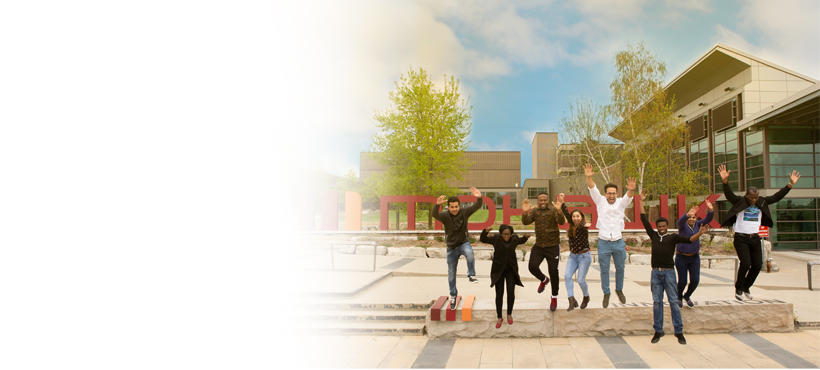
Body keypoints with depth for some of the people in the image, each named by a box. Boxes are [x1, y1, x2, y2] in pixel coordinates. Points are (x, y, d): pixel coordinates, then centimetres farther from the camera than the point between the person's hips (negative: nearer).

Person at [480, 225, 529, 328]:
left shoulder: (514, 239, -3)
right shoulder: (496, 239, -11)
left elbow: (521, 241, 17)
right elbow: (483, 239, -9)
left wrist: (526, 237, -2)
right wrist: (486, 231, -27)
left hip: (511, 269, 2)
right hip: (499, 269, -2)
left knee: (511, 292, -6)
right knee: (499, 293, -3)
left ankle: (509, 314, 15)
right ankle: (499, 318, 9)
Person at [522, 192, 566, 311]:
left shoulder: (554, 211, -7)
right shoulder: (534, 212, 4)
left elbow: (561, 222, -25)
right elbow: (525, 222, -11)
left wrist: (559, 210, -45)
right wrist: (525, 212, -32)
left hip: (552, 247, -3)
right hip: (538, 246, 3)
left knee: (553, 272, 1)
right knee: (533, 267, -9)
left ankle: (554, 298, 21)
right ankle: (543, 280, 26)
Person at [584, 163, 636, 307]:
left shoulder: (621, 203, 2)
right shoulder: (600, 201, -1)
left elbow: (628, 197, -19)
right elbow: (592, 189, -16)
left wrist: (631, 190, -44)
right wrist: (588, 177, -36)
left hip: (618, 242, 1)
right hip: (604, 242, -1)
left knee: (620, 268, 14)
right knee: (604, 269, 6)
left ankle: (619, 289, 36)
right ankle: (606, 293, 21)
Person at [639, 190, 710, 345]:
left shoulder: (673, 237, 4)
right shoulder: (653, 236, 9)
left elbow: (688, 239, -10)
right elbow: (644, 219, 11)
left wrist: (700, 233, -27)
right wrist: (641, 201, 11)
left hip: (669, 272, -2)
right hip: (656, 273, 2)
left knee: (673, 302, 0)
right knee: (657, 302, 6)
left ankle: (679, 332, 6)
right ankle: (658, 331, 13)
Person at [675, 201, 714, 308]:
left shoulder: (697, 224, 2)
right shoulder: (683, 225, -10)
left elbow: (708, 219, -13)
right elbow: (680, 221, -34)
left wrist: (711, 209, -34)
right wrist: (687, 215, -55)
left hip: (695, 258, 4)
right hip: (681, 258, -4)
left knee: (695, 280, -3)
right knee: (682, 281, -2)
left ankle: (687, 296, 27)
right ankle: (679, 297, 29)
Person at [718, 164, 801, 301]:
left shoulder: (762, 203, 8)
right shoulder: (739, 202, -7)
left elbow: (776, 197, 7)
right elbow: (728, 195, -24)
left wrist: (790, 184, -1)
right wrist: (725, 181, -42)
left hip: (755, 238, 5)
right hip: (741, 238, -5)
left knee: (757, 265, 4)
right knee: (745, 263, -15)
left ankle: (746, 286, 26)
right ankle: (739, 289, 4)